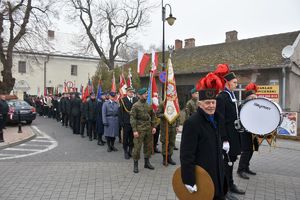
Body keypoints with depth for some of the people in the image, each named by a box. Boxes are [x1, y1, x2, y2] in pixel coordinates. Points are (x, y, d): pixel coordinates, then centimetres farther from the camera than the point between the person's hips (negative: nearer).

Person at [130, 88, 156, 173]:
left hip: (148, 129, 6)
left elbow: (153, 116, 15)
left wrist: (153, 126, 7)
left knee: (148, 146, 13)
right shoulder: (135, 105, -7)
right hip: (139, 129, -5)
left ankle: (147, 162, 29)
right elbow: (132, 118, -11)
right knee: (137, 147, -2)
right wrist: (134, 130, -16)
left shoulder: (149, 105, 9)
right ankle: (135, 164, 12)